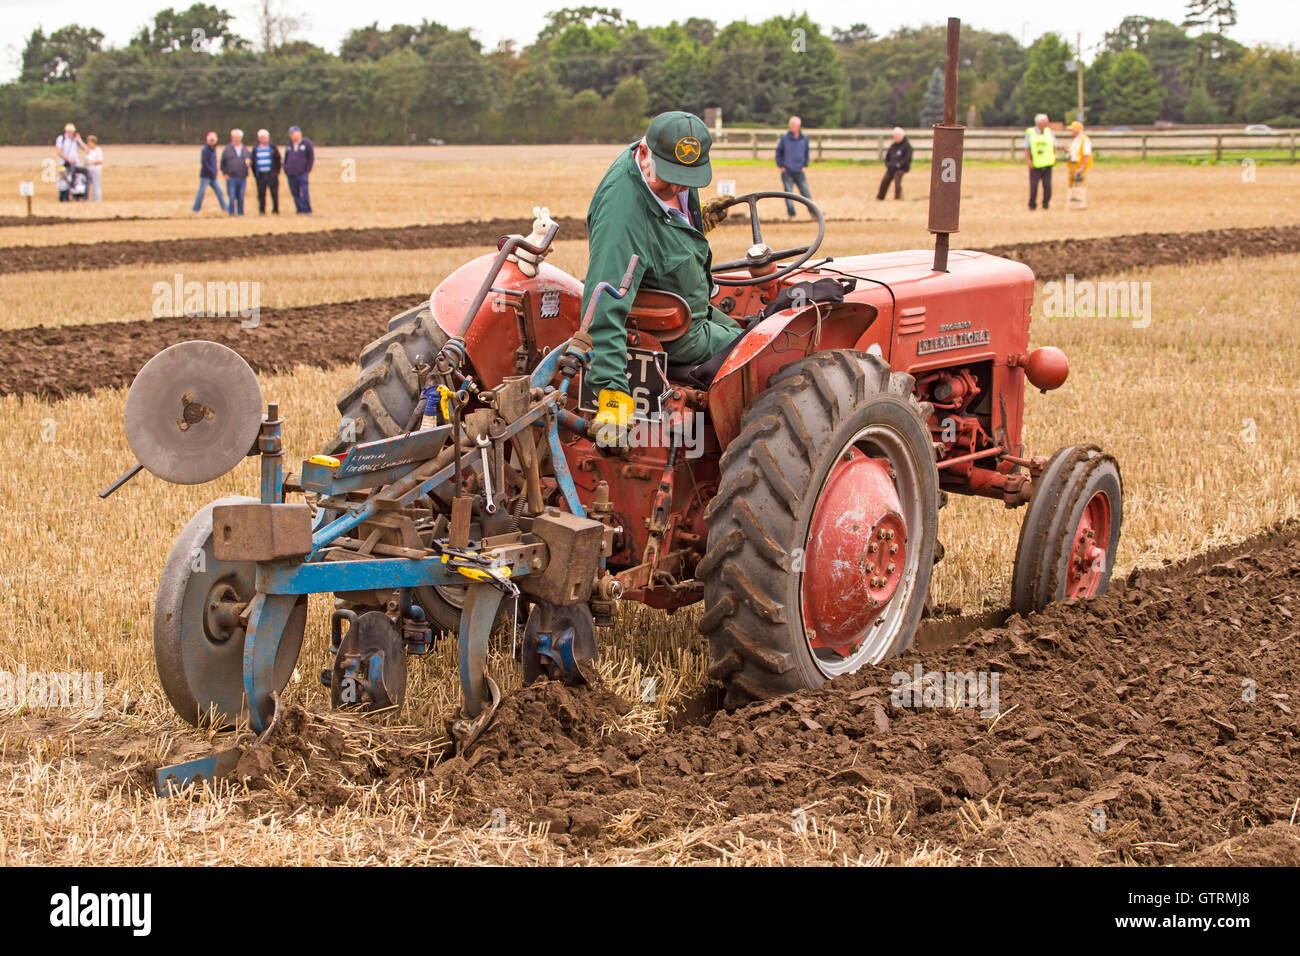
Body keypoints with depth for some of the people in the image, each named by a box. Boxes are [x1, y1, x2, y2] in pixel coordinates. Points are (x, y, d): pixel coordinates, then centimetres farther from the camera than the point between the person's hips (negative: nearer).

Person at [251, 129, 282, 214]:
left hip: (271, 174, -1)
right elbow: (253, 162, 13)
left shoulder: (272, 147, 4)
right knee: (261, 194, 1)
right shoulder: (255, 149, 9)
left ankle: (275, 210, 3)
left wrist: (277, 171, -2)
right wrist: (255, 174, 5)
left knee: (274, 193, -3)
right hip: (260, 174, 2)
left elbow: (278, 159, 6)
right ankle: (262, 211, 7)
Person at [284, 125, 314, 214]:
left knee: (304, 191, -12)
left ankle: (307, 210, -10)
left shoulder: (307, 143, 0)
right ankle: (300, 209, 10)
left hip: (302, 173, -5)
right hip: (290, 173, 5)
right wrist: (285, 170, 13)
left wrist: (308, 170, -4)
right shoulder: (289, 145, 15)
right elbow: (286, 158, 22)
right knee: (294, 193, 4)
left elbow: (311, 157, 0)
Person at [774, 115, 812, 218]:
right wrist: (781, 166, -2)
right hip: (787, 172, -1)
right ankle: (791, 213, 7)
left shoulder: (804, 139, 3)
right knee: (788, 193, -1)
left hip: (800, 172, 1)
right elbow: (778, 151, 5)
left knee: (806, 193, -2)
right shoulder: (785, 138, -4)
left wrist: (805, 165, 7)